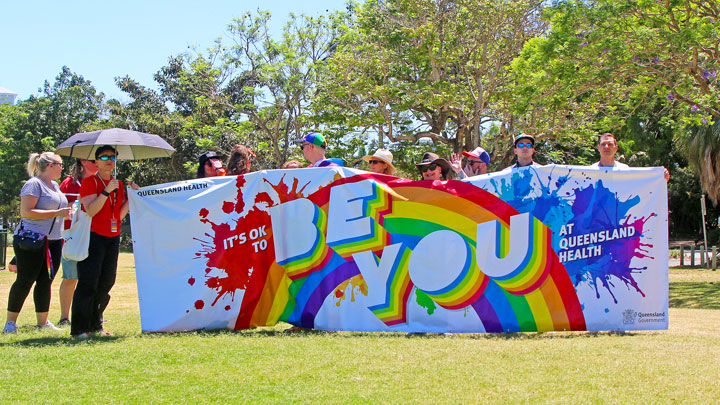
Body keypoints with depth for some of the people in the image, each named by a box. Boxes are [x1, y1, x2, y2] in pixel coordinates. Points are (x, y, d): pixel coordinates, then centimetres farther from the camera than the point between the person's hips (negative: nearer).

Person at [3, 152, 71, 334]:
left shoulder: (55, 186, 18)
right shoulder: (34, 184, -8)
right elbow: (26, 212, -18)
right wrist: (56, 213, -18)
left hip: (53, 242, 8)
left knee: (46, 281, 7)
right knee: (25, 281, -6)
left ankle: (43, 322, 12)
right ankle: (10, 322, 1)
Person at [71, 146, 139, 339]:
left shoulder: (118, 184, 16)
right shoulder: (90, 182, -3)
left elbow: (120, 215, 13)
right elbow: (90, 211, -15)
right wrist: (107, 191, -21)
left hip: (113, 238, 7)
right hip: (93, 236, -7)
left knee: (106, 283, 7)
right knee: (88, 283, -8)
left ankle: (96, 325, 16)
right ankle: (79, 329, -5)